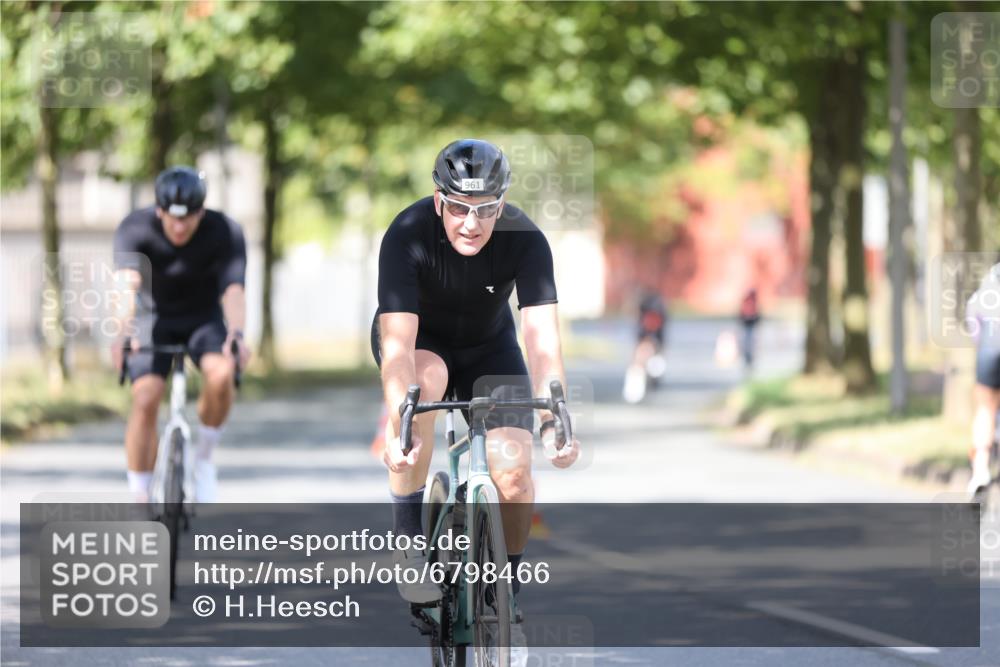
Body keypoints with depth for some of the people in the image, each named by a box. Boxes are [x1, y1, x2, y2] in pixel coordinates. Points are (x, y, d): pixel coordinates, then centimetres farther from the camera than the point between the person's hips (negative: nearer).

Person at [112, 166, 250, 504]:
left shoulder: (225, 233, -24)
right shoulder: (135, 229, -25)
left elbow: (233, 290, -36)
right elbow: (128, 284, -40)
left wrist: (236, 334, -56)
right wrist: (125, 329, -59)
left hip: (204, 319, 0)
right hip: (155, 318, 0)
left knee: (221, 374, -30)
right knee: (145, 399, -20)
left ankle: (204, 456, -5)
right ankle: (140, 502, -9)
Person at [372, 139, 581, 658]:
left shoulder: (524, 240, -28)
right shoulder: (407, 235, -33)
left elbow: (542, 337, -35)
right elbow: (398, 345, -39)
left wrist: (555, 420, -50)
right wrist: (397, 429, -53)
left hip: (488, 345, 2)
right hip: (419, 338, -2)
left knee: (514, 470, -16)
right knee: (425, 380, -37)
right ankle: (408, 537, -22)